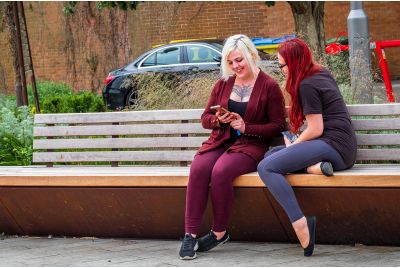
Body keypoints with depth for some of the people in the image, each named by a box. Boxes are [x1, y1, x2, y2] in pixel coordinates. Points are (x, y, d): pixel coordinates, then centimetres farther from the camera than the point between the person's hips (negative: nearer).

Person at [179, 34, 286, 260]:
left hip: (250, 145, -4)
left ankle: (219, 232, -16)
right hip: (220, 143, 4)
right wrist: (218, 120, -5)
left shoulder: (269, 86, 1)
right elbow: (205, 119, 19)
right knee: (198, 169, -30)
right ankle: (190, 234, -30)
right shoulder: (223, 84, 16)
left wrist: (247, 127, -12)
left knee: (221, 172, -34)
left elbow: (278, 125, 0)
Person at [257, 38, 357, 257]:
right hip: (338, 147, 10)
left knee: (267, 168, -20)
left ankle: (300, 224, -31)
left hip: (333, 146, -10)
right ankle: (314, 167, -11)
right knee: (270, 155, 11)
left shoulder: (306, 86, -9)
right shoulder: (322, 73, 19)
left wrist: (293, 145, 3)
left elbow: (315, 129, -12)